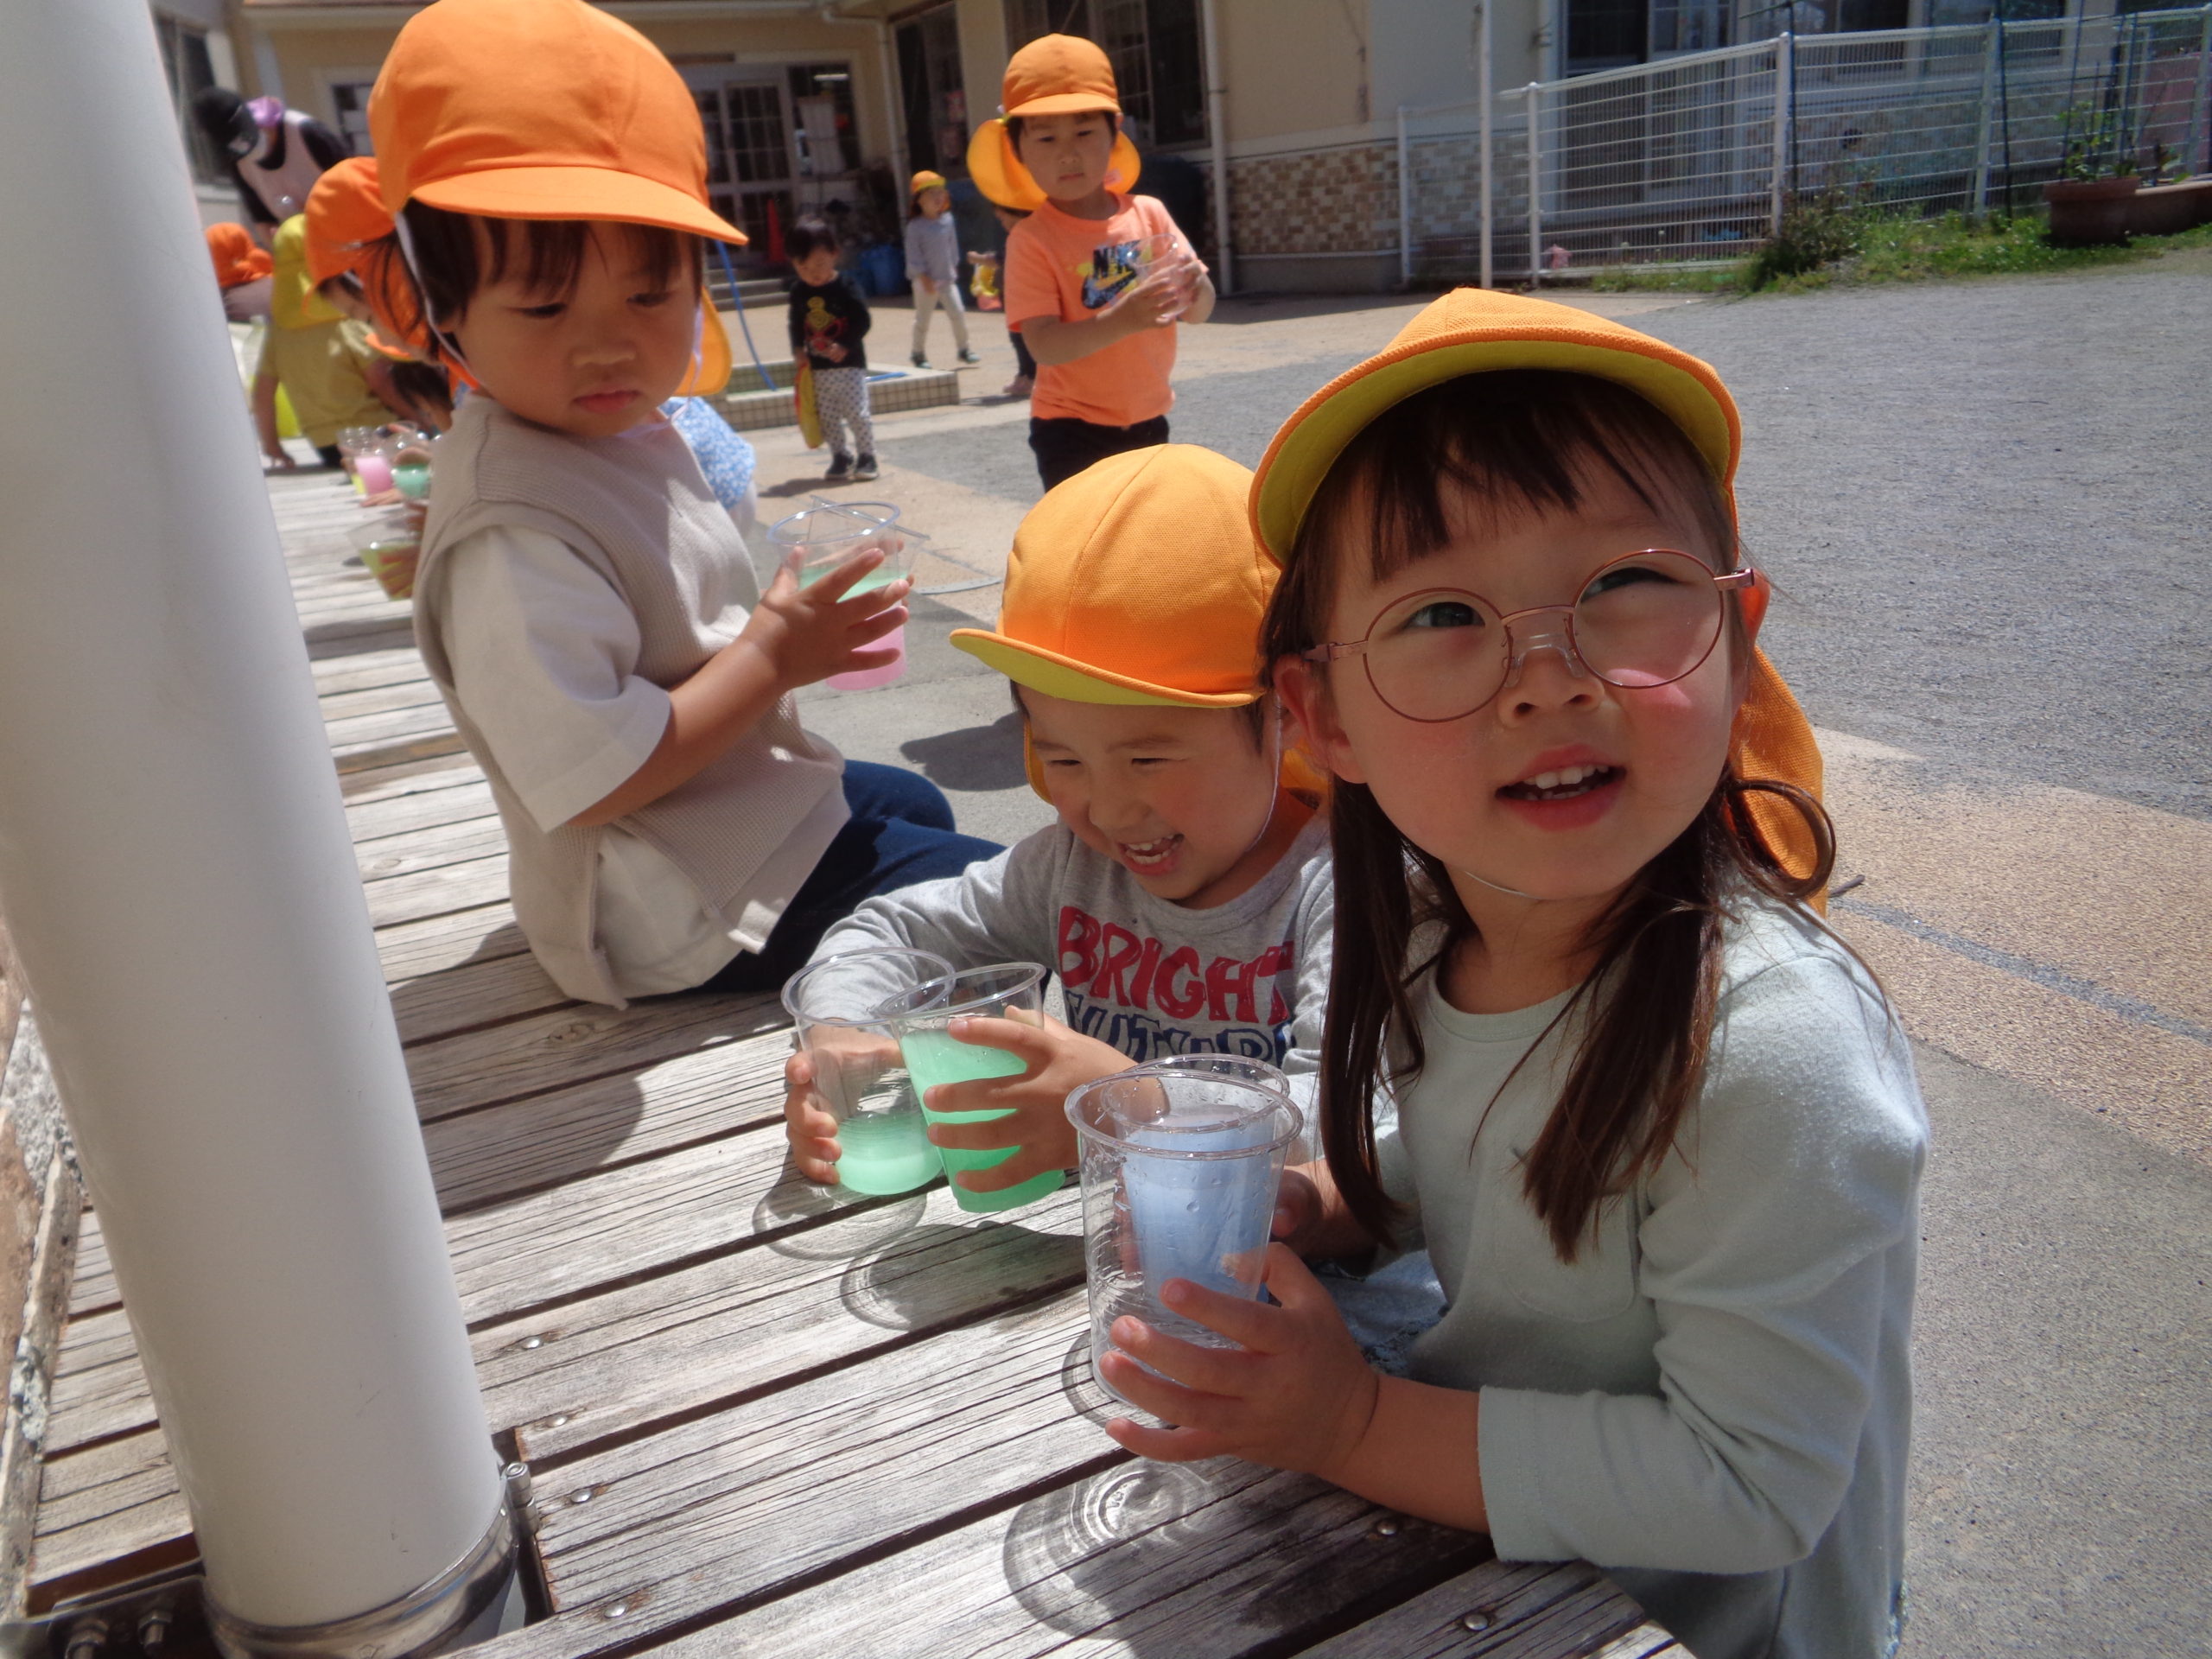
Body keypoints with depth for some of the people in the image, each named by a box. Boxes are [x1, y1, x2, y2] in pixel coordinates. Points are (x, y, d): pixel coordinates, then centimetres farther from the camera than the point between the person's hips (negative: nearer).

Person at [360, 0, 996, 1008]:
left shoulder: (628, 430, 2)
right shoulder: (514, 540, -30)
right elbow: (594, 782, -33)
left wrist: (781, 631, -1)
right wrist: (770, 657, -25)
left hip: (756, 802, 10)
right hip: (691, 910, -10)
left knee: (919, 808, 33)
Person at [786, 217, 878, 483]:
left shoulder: (845, 289, -11)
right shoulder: (799, 292, 4)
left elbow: (863, 320, -12)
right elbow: (796, 322, 13)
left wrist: (845, 346, -21)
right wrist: (798, 349, -2)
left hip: (849, 363, -5)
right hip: (818, 367, 5)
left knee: (856, 412, -7)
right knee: (828, 416, 8)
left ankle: (866, 456, 6)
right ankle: (841, 457, 19)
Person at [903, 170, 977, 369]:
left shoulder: (947, 220, 3)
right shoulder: (915, 226, -11)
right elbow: (913, 254, -12)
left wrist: (954, 268, 12)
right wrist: (923, 277, -16)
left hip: (947, 279, 4)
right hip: (925, 281, -4)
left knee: (958, 314, -1)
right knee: (923, 319, 5)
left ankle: (964, 348, 12)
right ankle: (919, 354, 16)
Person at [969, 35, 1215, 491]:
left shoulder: (1149, 215, -1)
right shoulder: (1032, 240, -13)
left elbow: (1201, 311, 1)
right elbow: (1044, 345, -22)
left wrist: (1193, 291, -22)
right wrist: (1121, 320, -37)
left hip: (1147, 421, 5)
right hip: (1073, 431, -5)